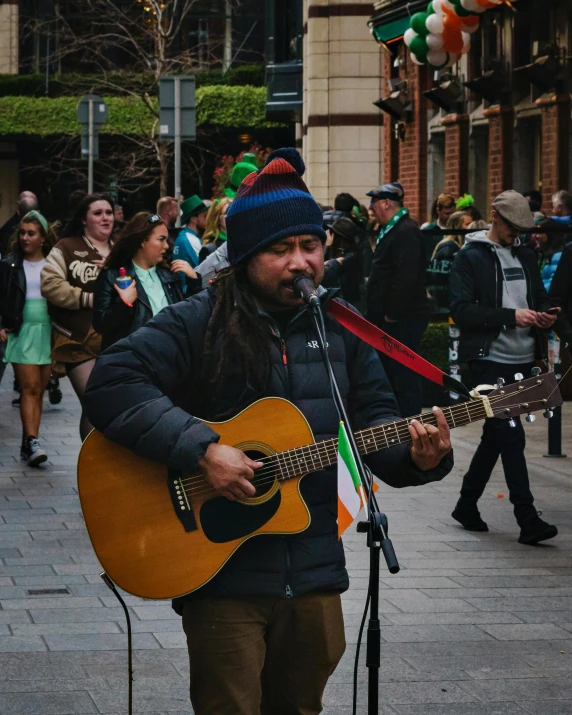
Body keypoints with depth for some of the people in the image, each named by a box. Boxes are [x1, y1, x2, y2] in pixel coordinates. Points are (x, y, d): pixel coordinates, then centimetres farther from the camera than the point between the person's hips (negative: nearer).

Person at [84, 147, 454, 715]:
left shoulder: (341, 328, 9)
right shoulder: (198, 323, -8)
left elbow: (376, 420, 11)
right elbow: (111, 384, -19)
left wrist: (417, 457, -12)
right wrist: (202, 450, -26)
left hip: (315, 570, 5)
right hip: (221, 571, -5)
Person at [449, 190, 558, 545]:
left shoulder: (526, 256, 15)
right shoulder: (471, 257, -5)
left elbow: (540, 296, 23)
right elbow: (461, 309, -14)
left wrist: (545, 314, -1)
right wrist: (511, 316, -20)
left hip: (522, 360, 7)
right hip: (490, 358, -7)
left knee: (497, 434, 13)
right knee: (511, 436, -11)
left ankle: (467, 505, 26)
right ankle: (528, 520, -11)